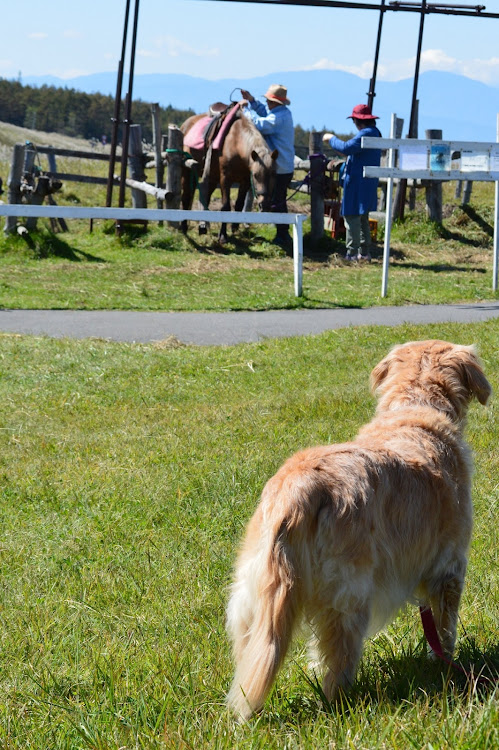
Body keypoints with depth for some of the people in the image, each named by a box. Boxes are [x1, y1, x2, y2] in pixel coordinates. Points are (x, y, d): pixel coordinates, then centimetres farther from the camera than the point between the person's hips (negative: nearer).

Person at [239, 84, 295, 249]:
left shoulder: (278, 117, -23)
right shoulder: (284, 112, 8)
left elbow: (260, 124, -30)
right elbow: (265, 112, 21)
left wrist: (246, 108, -18)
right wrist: (252, 101, 7)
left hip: (279, 170, -10)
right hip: (286, 167, 10)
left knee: (276, 204, -3)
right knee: (280, 202, 20)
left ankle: (283, 238, 2)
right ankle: (284, 236, 28)